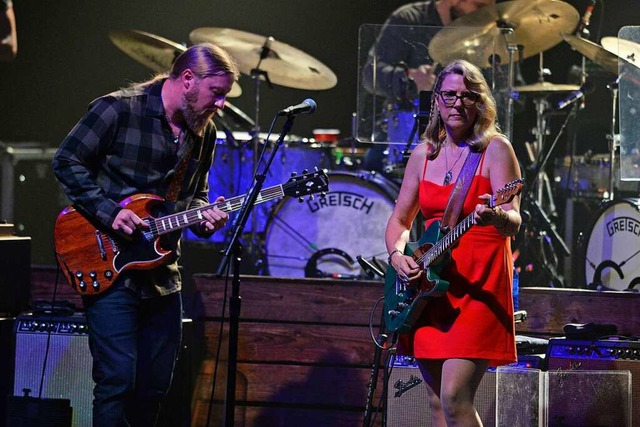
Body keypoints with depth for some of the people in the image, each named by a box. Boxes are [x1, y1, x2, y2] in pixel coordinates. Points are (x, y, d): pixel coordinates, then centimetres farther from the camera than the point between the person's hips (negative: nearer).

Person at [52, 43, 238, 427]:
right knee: (117, 380, -12)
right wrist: (109, 212, -18)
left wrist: (203, 215, -3)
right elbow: (68, 161, -9)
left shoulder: (204, 132, 9)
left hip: (161, 275, 7)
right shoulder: (119, 110, -12)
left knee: (155, 386, 10)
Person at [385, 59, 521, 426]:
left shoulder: (496, 149, -4)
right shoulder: (424, 154, 12)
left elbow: (513, 222, -15)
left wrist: (495, 217, -38)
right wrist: (397, 255, -3)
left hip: (478, 285, -6)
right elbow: (400, 221, 18)